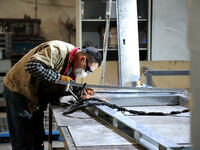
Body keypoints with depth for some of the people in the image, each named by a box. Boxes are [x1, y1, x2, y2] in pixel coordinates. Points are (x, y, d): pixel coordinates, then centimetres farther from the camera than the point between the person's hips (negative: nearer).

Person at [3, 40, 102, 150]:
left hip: (36, 95, 9)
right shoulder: (58, 50, -28)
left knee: (38, 139, 12)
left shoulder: (73, 63, 1)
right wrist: (59, 77, -33)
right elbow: (32, 66, -40)